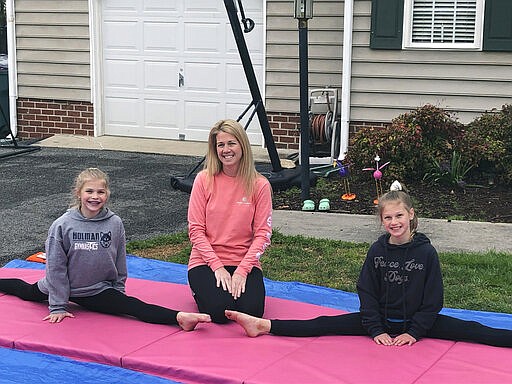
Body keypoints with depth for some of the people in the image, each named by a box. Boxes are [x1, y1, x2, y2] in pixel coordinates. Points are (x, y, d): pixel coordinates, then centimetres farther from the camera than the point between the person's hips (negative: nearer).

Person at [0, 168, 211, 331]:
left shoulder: (114, 224, -10)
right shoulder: (62, 225, -15)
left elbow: (120, 262, 4)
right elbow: (56, 267, -12)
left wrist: (118, 293, 7)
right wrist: (58, 307, -10)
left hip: (99, 292, -1)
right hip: (66, 288, 1)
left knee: (133, 306, -22)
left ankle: (179, 317, -43)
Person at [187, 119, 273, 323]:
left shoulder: (259, 185, -2)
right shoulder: (204, 180, -4)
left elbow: (262, 234, -4)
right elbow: (196, 230, -5)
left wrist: (242, 270, -16)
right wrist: (217, 266, -14)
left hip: (244, 262, 1)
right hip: (206, 261, -1)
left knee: (251, 310, -24)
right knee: (219, 310, -25)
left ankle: (238, 285, 12)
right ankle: (201, 289, 11)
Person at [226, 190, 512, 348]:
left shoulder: (426, 252, -10)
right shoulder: (378, 251, -3)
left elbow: (434, 299, -7)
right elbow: (367, 292, -2)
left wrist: (414, 332, -13)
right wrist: (376, 330, -11)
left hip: (417, 322, -1)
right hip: (381, 320, 1)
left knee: (468, 330, -17)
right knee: (326, 325, -11)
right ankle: (264, 326, -20)